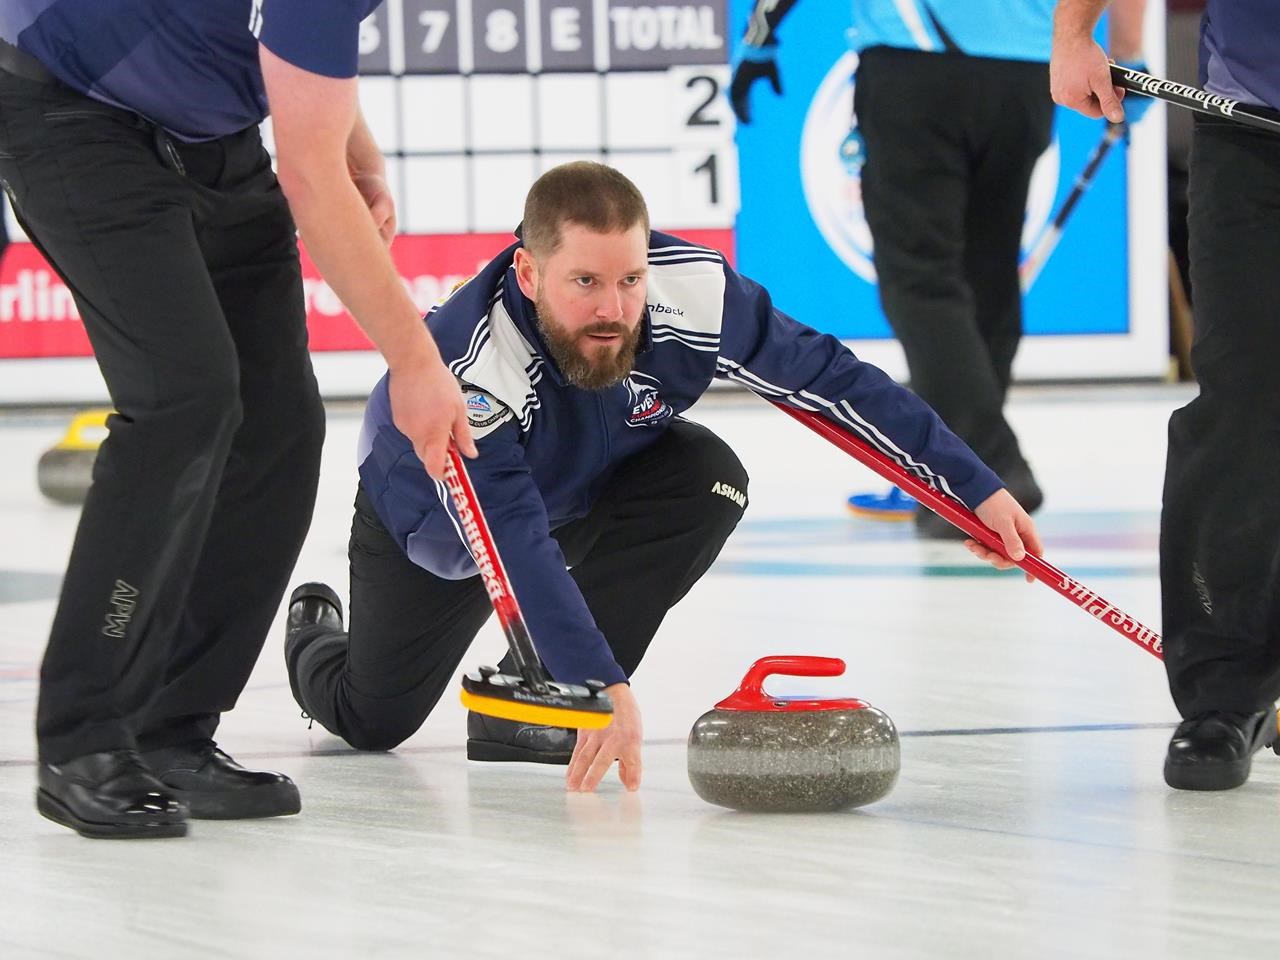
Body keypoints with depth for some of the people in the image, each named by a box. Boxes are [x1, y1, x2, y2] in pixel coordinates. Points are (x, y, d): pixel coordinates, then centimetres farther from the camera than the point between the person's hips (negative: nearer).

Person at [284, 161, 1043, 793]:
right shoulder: (469, 366, -45)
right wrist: (604, 685, -58)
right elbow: (515, 544, -49)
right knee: (373, 721, 4)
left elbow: (831, 378, -24)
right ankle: (315, 634, 43)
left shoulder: (692, 290, -34)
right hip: (436, 520, -3)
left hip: (587, 487, 3)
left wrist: (975, 487, -23)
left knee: (706, 480, -27)